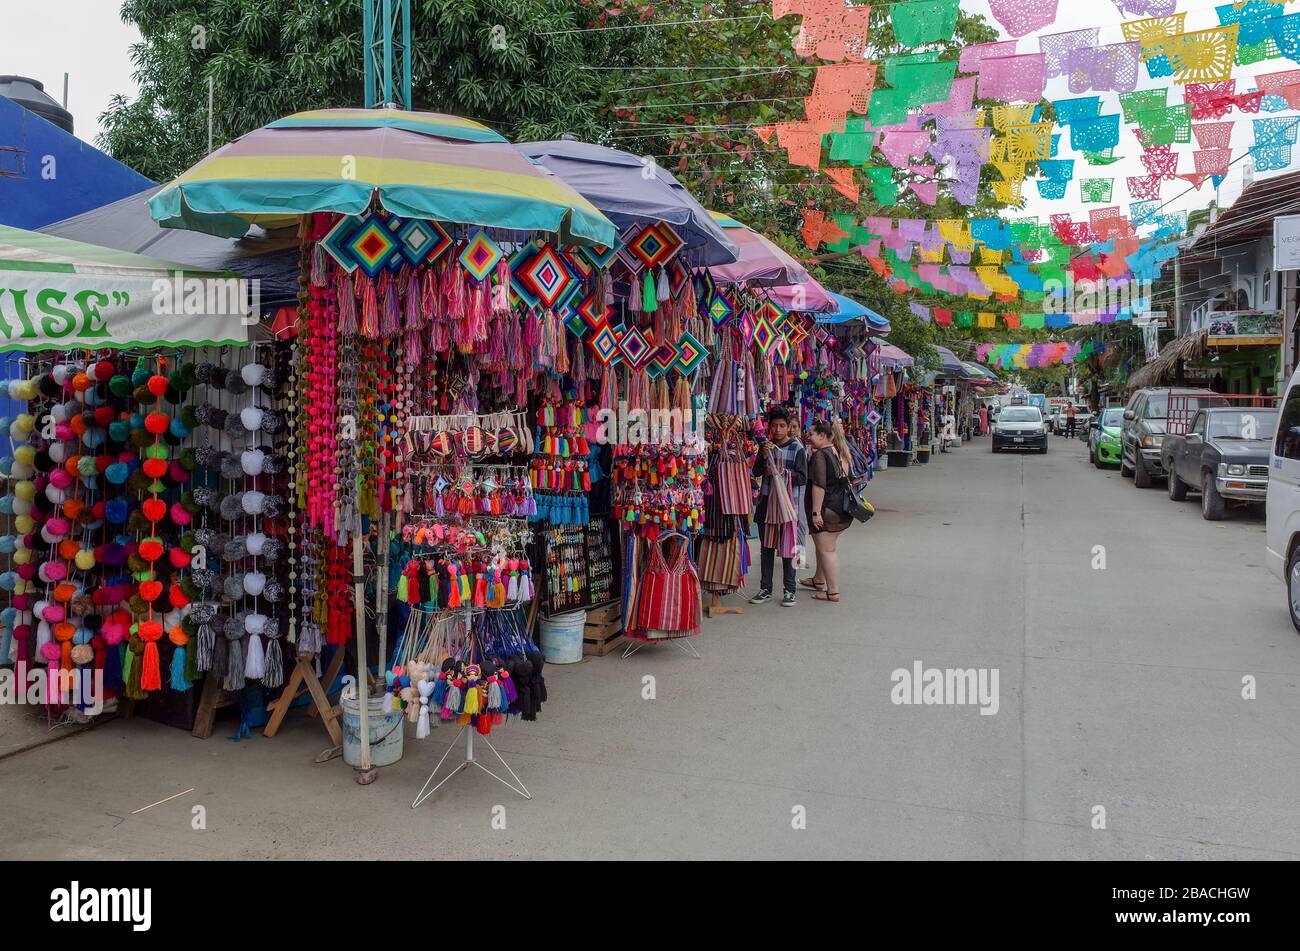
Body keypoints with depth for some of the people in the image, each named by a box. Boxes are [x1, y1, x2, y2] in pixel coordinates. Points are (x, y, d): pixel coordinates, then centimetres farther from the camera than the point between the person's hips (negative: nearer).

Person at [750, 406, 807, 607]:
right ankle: (765, 589, 18)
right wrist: (764, 456, -13)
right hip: (767, 501, 5)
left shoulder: (797, 448, -4)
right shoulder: (766, 445, 9)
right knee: (766, 547, 10)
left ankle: (789, 590, 10)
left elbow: (803, 477, -9)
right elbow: (756, 472, 3)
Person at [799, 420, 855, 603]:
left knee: (826, 550, -1)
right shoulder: (842, 454, 9)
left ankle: (833, 592, 2)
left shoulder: (820, 455, -17)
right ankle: (819, 580, 40)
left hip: (826, 509, -9)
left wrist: (816, 512, -22)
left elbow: (819, 485, -22)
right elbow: (848, 480, 19)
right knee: (828, 546, 23)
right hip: (841, 509, 9)